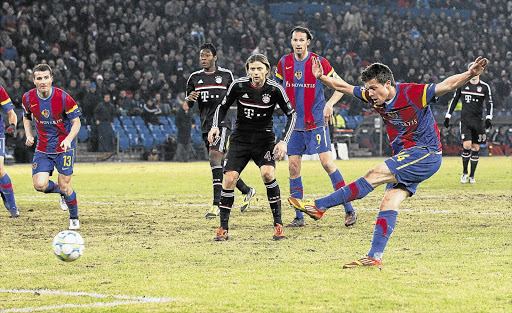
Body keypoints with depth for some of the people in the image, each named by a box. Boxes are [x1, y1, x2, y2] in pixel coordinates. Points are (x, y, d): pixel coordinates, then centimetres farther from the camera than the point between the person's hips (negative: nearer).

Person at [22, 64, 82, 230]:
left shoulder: (63, 98, -17)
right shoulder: (28, 98, -6)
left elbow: (76, 122, -9)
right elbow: (26, 117, 14)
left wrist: (68, 139, -26)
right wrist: (28, 135, -3)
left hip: (64, 147, -3)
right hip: (42, 147, 3)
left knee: (64, 185, -6)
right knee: (40, 185, -12)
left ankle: (74, 218, 20)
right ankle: (62, 192, 23)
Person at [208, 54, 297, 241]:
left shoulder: (274, 89, -11)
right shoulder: (238, 85, -9)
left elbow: (291, 114, -2)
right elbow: (222, 107, 6)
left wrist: (284, 142, -12)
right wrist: (215, 126, -11)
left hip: (264, 140, -1)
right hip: (240, 139, 1)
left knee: (267, 173, -25)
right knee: (229, 179, -11)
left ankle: (278, 224, -14)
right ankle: (223, 228, 1)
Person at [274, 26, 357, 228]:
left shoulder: (319, 62, -6)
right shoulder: (284, 63, 4)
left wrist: (329, 104, -17)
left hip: (316, 122, -4)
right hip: (293, 123, 4)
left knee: (327, 162, -12)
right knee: (293, 167, 1)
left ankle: (349, 211, -7)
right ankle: (299, 217, 8)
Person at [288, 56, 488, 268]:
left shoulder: (413, 93, -16)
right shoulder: (374, 97, 3)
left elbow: (448, 85, -22)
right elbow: (343, 87, 13)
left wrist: (469, 75, -38)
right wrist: (322, 78, 1)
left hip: (426, 153, -8)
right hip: (405, 158, 8)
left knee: (374, 176, -17)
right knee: (389, 202, -5)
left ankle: (319, 207, -16)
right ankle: (375, 257, -9)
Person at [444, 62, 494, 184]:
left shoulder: (485, 87, 4)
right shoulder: (462, 84, 6)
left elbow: (489, 103, 2)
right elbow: (454, 100, 13)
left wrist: (488, 118, -12)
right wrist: (447, 116, 10)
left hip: (478, 121, 1)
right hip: (465, 120, -1)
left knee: (475, 148, 2)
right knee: (467, 145, -15)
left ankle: (472, 176, 11)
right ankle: (464, 173, 2)